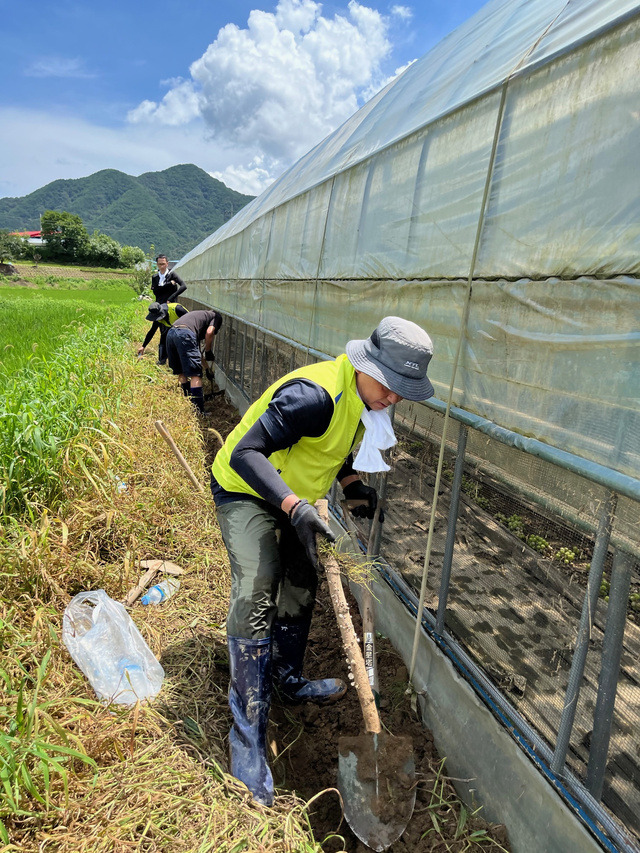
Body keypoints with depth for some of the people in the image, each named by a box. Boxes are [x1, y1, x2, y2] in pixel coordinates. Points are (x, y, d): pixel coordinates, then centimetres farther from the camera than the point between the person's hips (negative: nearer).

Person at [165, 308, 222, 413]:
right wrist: (208, 351, 10)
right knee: (195, 374, -6)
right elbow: (209, 332, -2)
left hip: (170, 333, 8)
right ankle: (199, 411, -8)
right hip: (185, 334, -8)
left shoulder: (202, 314, 40)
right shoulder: (217, 316, 19)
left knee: (181, 373, 17)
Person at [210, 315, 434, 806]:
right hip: (246, 491, -9)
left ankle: (289, 679, 41)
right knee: (256, 597, -14)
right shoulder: (314, 395, -34)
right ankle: (248, 736, -3)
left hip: (292, 497, 9)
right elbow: (246, 453, -35)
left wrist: (354, 485, -2)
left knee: (302, 586, 18)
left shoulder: (363, 398, -5)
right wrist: (295, 508, -45)